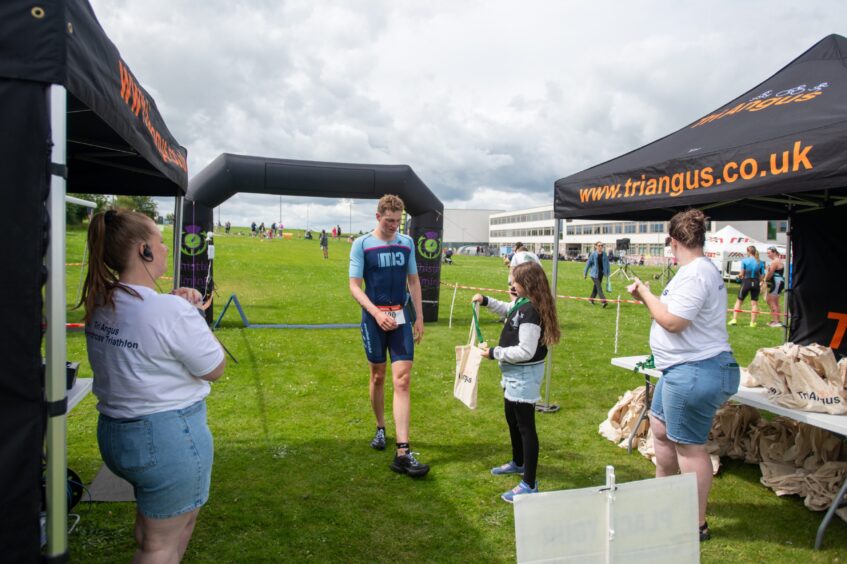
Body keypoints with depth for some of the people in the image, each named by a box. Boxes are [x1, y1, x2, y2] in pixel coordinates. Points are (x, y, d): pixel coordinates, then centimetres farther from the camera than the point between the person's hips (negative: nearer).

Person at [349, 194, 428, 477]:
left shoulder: (407, 243, 6)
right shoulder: (362, 244, -5)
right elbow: (354, 286, -7)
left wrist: (419, 317, 10)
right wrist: (377, 313, -20)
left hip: (401, 317, 2)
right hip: (374, 318, -2)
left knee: (402, 381, -7)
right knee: (378, 376, 14)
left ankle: (403, 452, -8)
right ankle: (380, 428, 37)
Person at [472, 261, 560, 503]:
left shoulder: (530, 311, -26)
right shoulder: (523, 304, 3)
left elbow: (525, 351, -29)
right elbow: (507, 309, 27)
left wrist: (494, 352, -21)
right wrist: (486, 301, 14)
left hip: (524, 375, -11)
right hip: (515, 374, 11)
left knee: (525, 426, -2)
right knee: (512, 419, 25)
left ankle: (529, 484, 9)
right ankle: (518, 462, 46)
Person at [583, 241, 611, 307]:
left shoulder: (604, 254, 3)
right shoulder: (593, 254, -8)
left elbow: (607, 263, 9)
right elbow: (588, 263, -3)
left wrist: (607, 273, 5)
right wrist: (585, 273, 1)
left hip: (601, 273, 5)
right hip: (594, 273, -5)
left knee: (596, 286, 14)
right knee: (599, 287, -11)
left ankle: (591, 299, 30)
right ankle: (604, 301, -17)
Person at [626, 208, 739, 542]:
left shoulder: (694, 273, -20)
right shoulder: (701, 270, 14)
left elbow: (673, 321, -24)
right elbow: (675, 314, 17)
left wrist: (646, 293, -11)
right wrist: (646, 297, 14)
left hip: (695, 372, -12)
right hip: (683, 368, 12)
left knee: (689, 447, -1)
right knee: (660, 426, 23)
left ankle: (697, 524, 12)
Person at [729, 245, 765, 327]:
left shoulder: (745, 260, -7)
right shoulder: (760, 262, 3)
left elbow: (742, 274, -9)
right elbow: (762, 276, 1)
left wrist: (739, 275, 13)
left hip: (746, 282, -2)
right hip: (756, 283, 2)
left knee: (739, 301, 10)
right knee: (754, 302, 8)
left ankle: (734, 319, 5)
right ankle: (752, 322, 7)